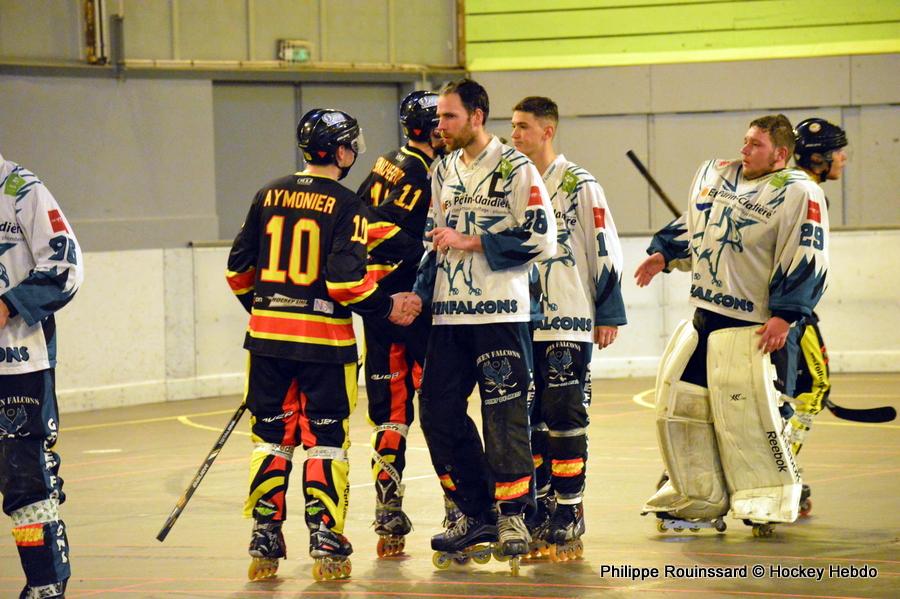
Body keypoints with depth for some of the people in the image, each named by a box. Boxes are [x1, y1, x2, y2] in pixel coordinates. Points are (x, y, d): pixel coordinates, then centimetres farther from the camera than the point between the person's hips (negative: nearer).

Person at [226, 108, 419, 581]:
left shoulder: (269, 195, 6)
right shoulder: (346, 205, -9)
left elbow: (239, 267, 10)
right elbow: (346, 281, -16)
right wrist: (388, 307, 0)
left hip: (269, 334, 4)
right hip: (324, 338, -4)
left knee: (271, 436, 10)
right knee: (325, 440, 3)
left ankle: (264, 543, 9)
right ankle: (326, 545, 1)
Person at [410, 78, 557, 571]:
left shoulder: (515, 169, -6)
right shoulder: (443, 172, 16)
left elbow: (540, 237, -13)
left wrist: (471, 242, -13)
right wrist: (419, 292, 9)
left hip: (499, 313, -7)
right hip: (449, 314, 7)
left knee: (504, 414, -6)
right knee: (439, 411, 5)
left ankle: (514, 516, 3)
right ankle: (476, 513, 16)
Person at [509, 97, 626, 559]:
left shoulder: (578, 185, -7)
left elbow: (605, 249, -6)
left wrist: (609, 313, -7)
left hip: (569, 323, -6)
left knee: (563, 416, -7)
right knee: (528, 418, 7)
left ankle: (569, 515, -2)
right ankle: (540, 512, 15)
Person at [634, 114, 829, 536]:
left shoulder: (798, 193, -9)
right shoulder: (714, 175, 13)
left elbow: (806, 260, -14)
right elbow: (690, 225, 30)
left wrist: (784, 315, -19)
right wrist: (663, 253, 19)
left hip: (749, 324, -7)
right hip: (703, 316, 7)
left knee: (746, 411, -14)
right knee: (679, 401, 6)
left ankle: (768, 502, 0)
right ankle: (700, 500, 17)